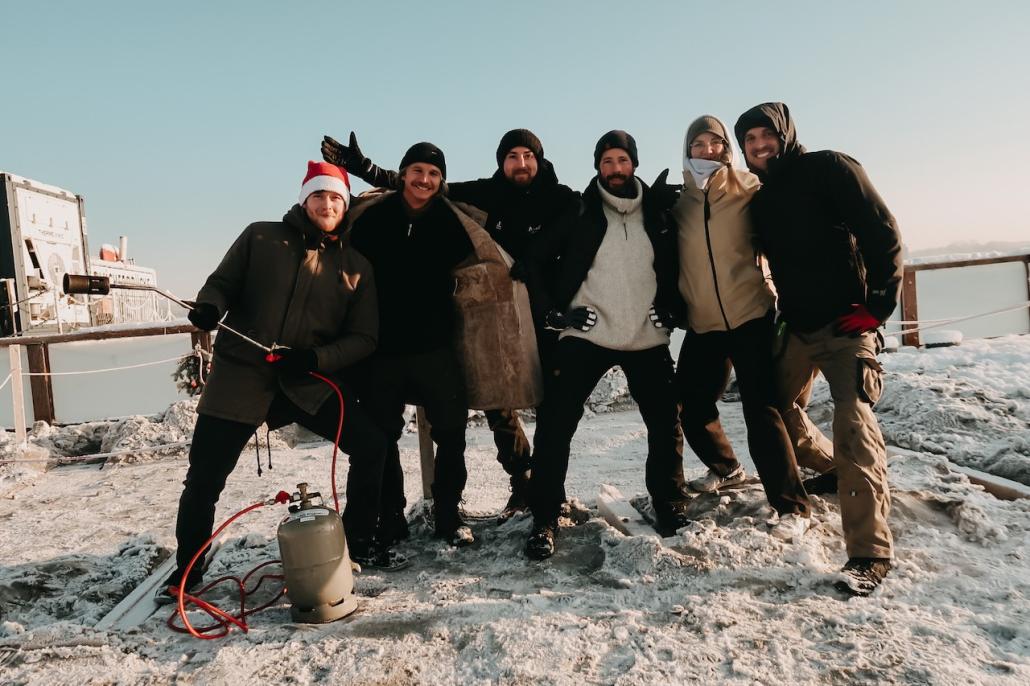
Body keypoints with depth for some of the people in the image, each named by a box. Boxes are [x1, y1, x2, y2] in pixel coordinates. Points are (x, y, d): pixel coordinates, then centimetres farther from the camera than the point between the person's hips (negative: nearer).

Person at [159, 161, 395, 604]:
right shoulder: (260, 237, 6)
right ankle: (187, 570, 26)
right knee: (203, 476, 1)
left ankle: (359, 544, 15)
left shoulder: (356, 268, 7)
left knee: (371, 445, -7)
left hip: (309, 382, 1)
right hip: (240, 375, -1)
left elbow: (363, 338, 3)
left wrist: (316, 359, -14)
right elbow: (221, 283, 9)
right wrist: (210, 306, -16)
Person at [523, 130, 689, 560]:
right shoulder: (578, 213, 0)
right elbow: (533, 260, 3)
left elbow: (674, 265, 21)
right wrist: (552, 309, -3)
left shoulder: (657, 213, 7)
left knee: (666, 422, 6)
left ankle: (669, 502, 28)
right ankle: (544, 519, 3)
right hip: (586, 336, -2)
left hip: (648, 338, 3)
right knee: (554, 424, -9)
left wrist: (669, 305, 9)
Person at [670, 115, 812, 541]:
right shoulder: (678, 201, 8)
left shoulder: (748, 190, 0)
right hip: (702, 324, 4)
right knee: (691, 408, 10)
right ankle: (726, 469, 37)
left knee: (761, 410, -13)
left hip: (750, 315, -4)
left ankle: (792, 508, -4)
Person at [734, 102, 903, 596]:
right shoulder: (761, 200, 13)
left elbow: (883, 235, -10)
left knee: (854, 426, -18)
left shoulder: (828, 169, -5)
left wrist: (877, 306, -14)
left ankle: (870, 554, -14)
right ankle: (833, 470, 42)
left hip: (845, 323, -7)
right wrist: (785, 314, 12)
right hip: (797, 328, 7)